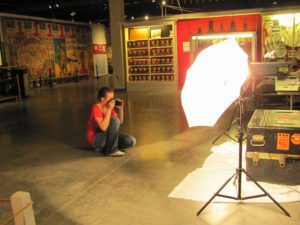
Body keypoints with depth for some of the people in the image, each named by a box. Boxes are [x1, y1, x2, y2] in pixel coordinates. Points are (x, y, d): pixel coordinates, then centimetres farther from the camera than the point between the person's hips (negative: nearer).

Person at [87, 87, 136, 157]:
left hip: (106, 135, 8)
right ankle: (111, 150, -16)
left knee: (131, 141, -6)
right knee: (114, 120, -28)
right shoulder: (96, 108, -22)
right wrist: (109, 109, -31)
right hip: (95, 138, -8)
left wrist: (121, 109, -10)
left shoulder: (109, 106, 2)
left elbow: (120, 122, 5)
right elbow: (103, 128, -33)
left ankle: (103, 147, 7)